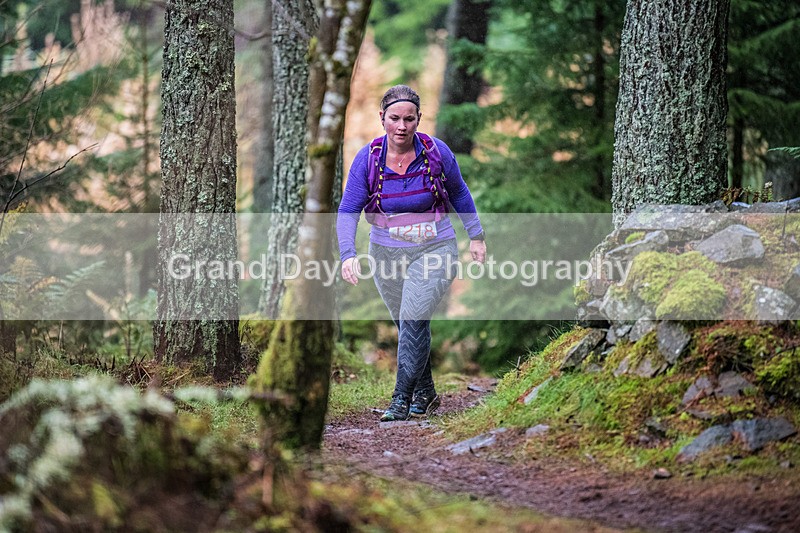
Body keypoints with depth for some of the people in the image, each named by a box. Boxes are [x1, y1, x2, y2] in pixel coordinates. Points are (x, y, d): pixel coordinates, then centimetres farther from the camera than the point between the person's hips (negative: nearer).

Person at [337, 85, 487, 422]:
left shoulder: (436, 152, -10)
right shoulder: (367, 158, -10)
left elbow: (458, 192, 8)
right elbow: (347, 211, -10)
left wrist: (475, 236, 11)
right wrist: (347, 255, -24)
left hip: (434, 250, -2)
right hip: (386, 253, 2)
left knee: (414, 317, -19)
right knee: (407, 324, 11)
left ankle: (402, 400, -16)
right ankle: (425, 393, 30)